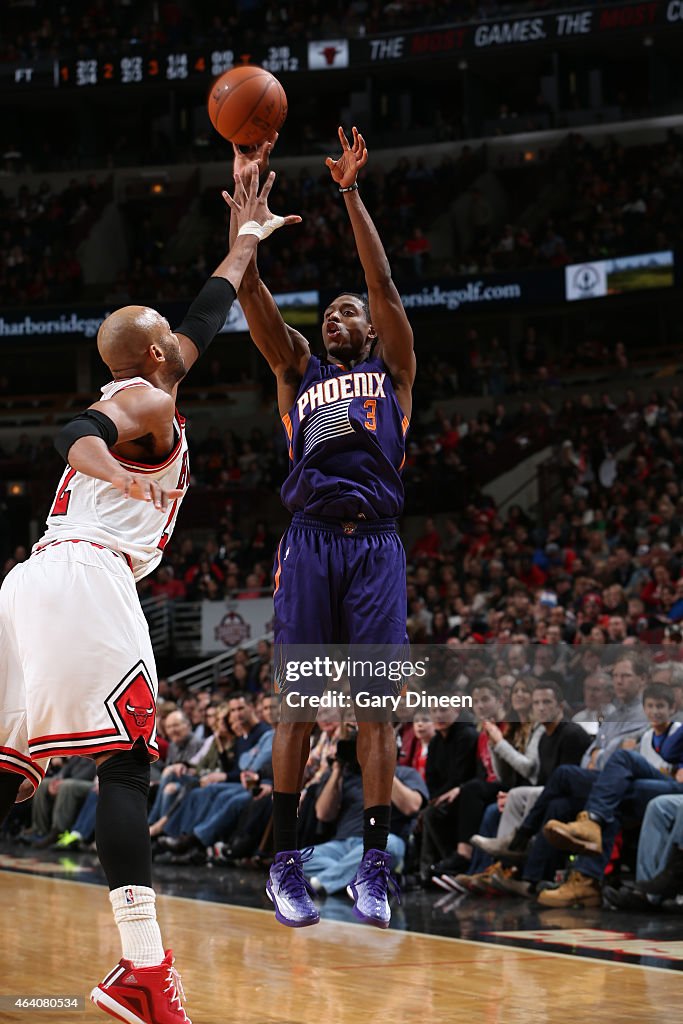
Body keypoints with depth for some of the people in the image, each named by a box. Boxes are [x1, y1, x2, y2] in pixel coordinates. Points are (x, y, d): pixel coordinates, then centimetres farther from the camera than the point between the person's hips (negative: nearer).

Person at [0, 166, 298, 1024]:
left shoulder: (133, 392, 29)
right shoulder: (148, 404, 2)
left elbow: (201, 325, 42)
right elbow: (77, 433, -19)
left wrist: (244, 245, 50)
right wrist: (111, 467, -39)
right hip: (85, 577, -9)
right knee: (128, 761, -12)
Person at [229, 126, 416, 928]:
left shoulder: (392, 368, 17)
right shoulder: (299, 370, 20)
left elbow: (383, 282, 5)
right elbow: (251, 292, 10)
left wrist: (350, 191, 1)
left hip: (374, 544, -1)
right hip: (309, 540, 1)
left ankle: (373, 864, -1)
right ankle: (284, 861, 1)